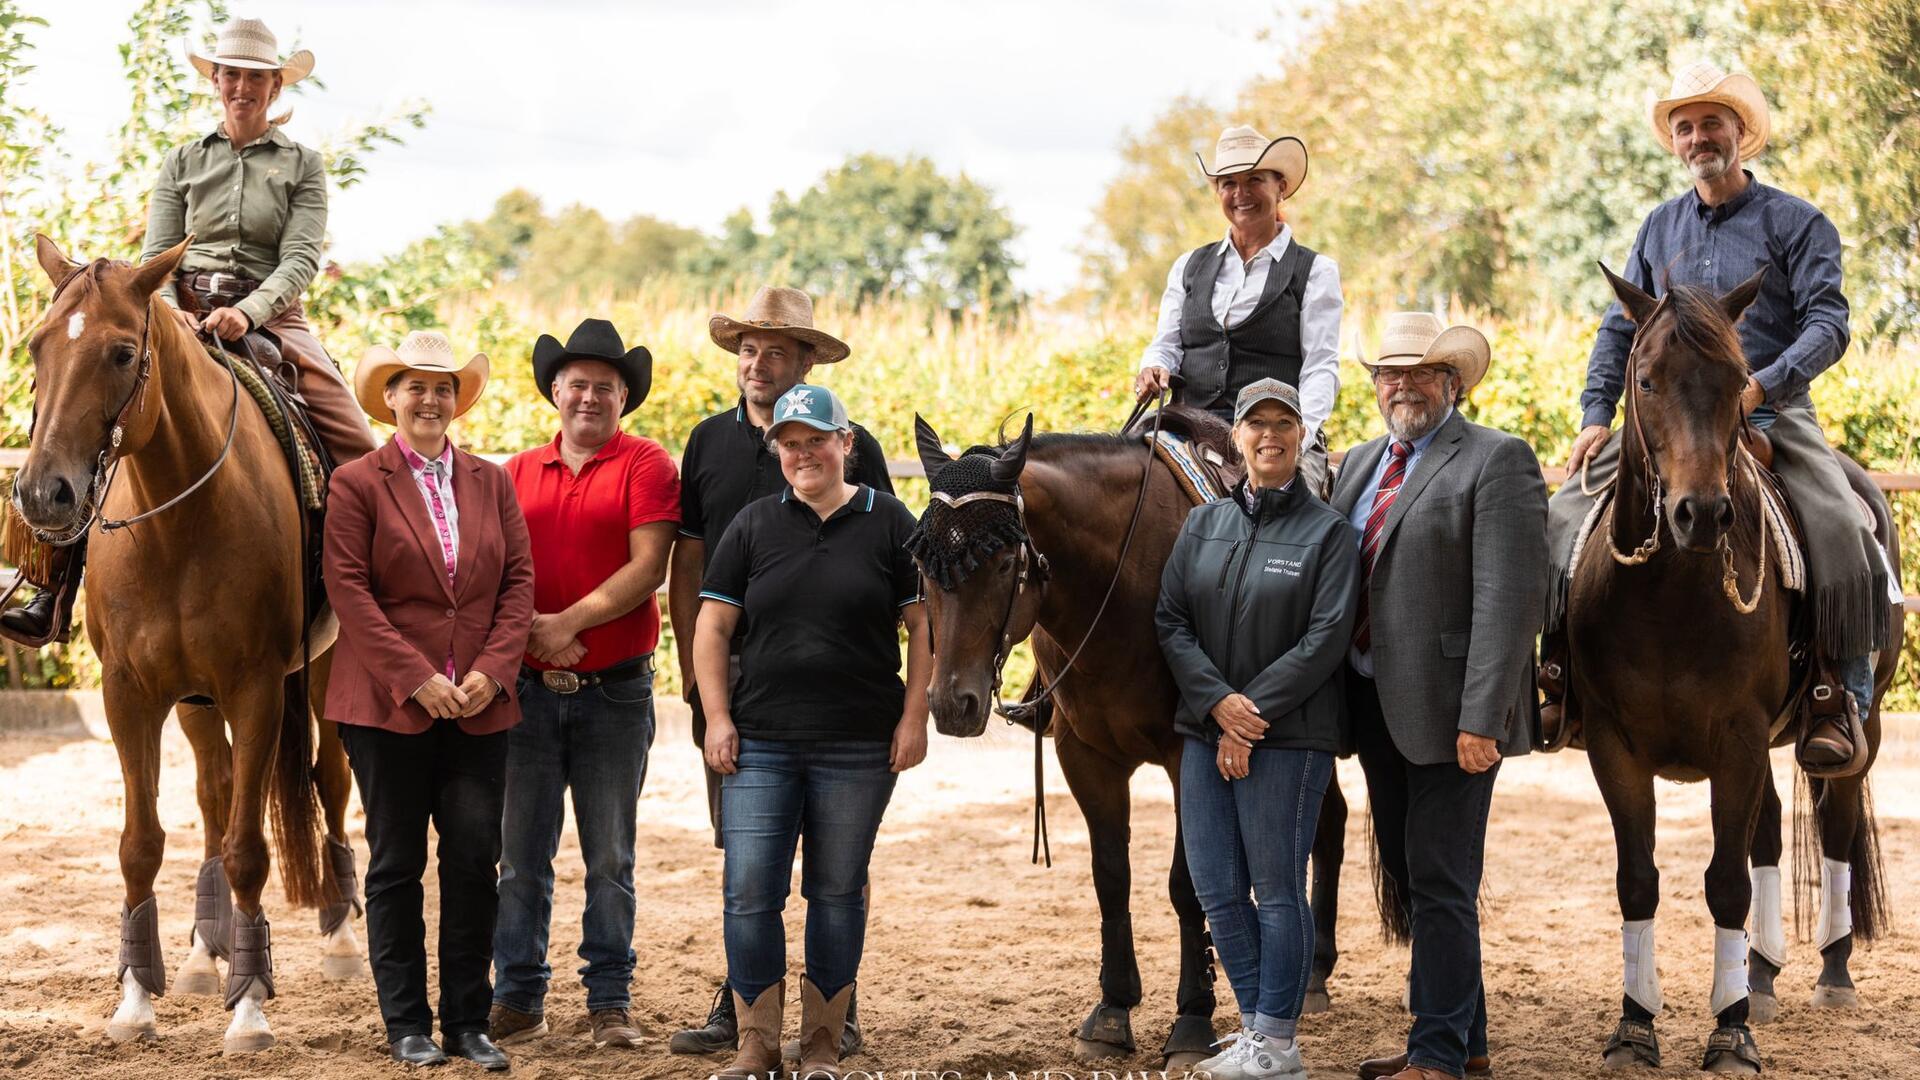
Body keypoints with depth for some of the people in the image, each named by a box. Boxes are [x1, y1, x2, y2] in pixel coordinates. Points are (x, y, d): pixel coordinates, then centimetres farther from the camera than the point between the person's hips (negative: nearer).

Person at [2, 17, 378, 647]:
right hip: (181, 318, 1)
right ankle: (55, 599, -19)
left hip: (270, 320, -1)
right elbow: (156, 254, 7)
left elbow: (302, 258, -4)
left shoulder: (303, 164, 9)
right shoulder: (183, 163, 15)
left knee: (360, 454, -19)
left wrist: (247, 311, -22)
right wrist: (167, 310, -16)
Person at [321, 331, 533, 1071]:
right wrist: (417, 679, -15)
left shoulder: (491, 482, 11)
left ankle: (468, 1020, 11)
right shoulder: (357, 484, -1)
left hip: (479, 705, 3)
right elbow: (349, 591, -9)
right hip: (388, 704, -3)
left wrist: (491, 671, -9)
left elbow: (519, 582, 6)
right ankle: (407, 1024, 12)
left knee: (475, 859, 1)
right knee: (397, 864, 4)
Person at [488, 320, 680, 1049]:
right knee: (521, 856, 5)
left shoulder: (646, 465, -1)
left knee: (610, 857, 4)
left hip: (615, 689, -3)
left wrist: (570, 622, -16)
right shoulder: (519, 473, 11)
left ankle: (610, 1002, 11)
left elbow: (647, 567, -11)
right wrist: (527, 625, -12)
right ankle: (518, 999, 13)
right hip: (528, 688, 3)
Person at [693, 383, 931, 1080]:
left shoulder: (888, 524, 2)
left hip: (859, 748, -1)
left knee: (837, 893, 7)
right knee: (749, 894, -3)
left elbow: (923, 625, 2)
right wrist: (718, 719, -2)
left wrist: (914, 716, -5)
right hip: (760, 743, 1)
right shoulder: (753, 526, 6)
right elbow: (713, 628, 6)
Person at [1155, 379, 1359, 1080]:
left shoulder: (1327, 532, -3)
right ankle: (1255, 1021, 20)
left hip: (1287, 737, -5)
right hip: (1205, 730, 5)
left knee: (1276, 890, 0)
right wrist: (1219, 701, -12)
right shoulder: (1204, 525, 10)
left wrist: (1254, 712, -16)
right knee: (1217, 891, 7)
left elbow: (1325, 640, -11)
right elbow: (1171, 621, 4)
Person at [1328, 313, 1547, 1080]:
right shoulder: (1360, 464, 14)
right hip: (1377, 703, 8)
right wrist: (1343, 700, 8)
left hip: (1447, 710, -8)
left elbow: (1510, 601, -18)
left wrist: (1481, 720, -23)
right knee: (1407, 881, 16)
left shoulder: (1496, 461, -10)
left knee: (1441, 885, -4)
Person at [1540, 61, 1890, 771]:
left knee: (1838, 528, -27)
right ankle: (1565, 678, -7)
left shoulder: (1795, 223, 2)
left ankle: (1845, 695, -16)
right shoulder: (1659, 228, 14)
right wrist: (1596, 415, 1)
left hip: (1772, 414, -4)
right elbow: (1619, 331, 15)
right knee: (1570, 510, -13)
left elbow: (1828, 322, -8)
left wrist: (1763, 383, -24)